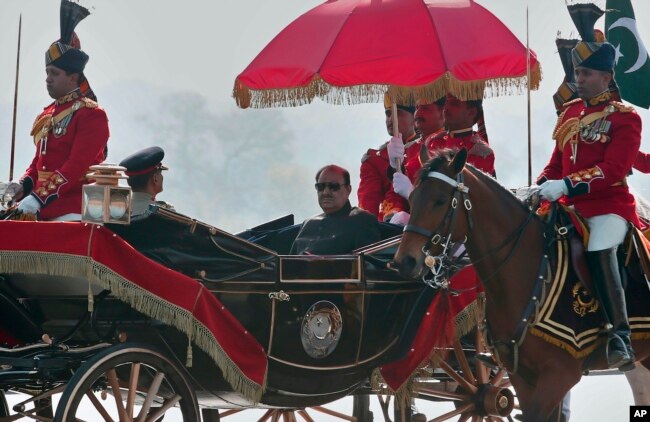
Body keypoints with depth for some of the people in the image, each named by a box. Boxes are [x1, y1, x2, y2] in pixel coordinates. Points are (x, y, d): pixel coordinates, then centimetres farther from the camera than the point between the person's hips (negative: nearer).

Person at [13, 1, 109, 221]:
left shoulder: (91, 114, -8)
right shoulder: (48, 114, 17)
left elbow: (77, 165, -17)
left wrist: (38, 197, -23)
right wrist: (24, 186, 2)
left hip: (72, 214, -8)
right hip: (45, 211, 8)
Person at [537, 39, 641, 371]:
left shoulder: (624, 117, -6)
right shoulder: (569, 113, 14)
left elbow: (613, 170, -18)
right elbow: (557, 162, 19)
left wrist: (565, 185, -27)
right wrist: (542, 187, -1)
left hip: (609, 204, -7)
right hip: (571, 206, 7)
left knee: (599, 251, -32)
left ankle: (620, 334, -30)